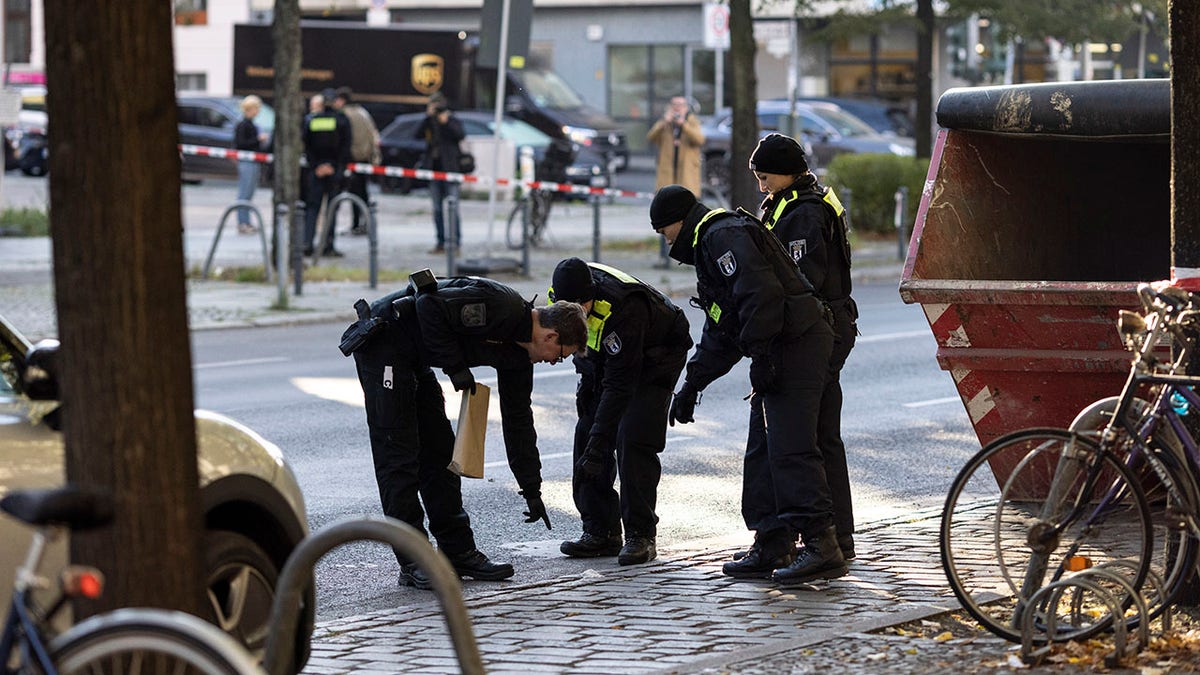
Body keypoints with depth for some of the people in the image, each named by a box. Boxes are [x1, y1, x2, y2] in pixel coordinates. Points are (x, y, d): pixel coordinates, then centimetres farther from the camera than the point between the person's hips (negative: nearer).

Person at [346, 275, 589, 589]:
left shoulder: (518, 356, 8)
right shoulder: (501, 307, -21)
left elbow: (518, 421, 16)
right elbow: (430, 305, -26)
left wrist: (532, 490, 17)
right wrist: (455, 365, -19)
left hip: (415, 359, 10)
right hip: (384, 341, -10)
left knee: (440, 451, 10)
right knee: (398, 454, -8)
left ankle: (458, 551, 16)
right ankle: (413, 564, -7)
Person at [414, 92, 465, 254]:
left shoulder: (452, 120, 2)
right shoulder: (428, 123, 10)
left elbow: (461, 135, -15)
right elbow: (418, 134, -7)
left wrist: (446, 122, -21)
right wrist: (428, 117, -14)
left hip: (449, 169, -5)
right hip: (434, 170, 5)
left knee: (452, 207, -8)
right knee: (437, 209, 8)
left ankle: (455, 242, -7)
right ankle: (441, 242, 12)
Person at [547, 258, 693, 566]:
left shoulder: (621, 309, -41)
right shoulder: (562, 294, -19)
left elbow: (619, 385, -38)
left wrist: (598, 444, -39)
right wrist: (586, 377, 7)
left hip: (656, 358, -7)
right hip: (607, 355, 7)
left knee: (633, 441, -19)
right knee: (586, 435, -2)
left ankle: (641, 536, -13)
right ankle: (601, 532, 4)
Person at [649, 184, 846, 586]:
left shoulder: (724, 236, -7)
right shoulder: (708, 247, 27)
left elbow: (761, 294, -22)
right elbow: (718, 335, 32)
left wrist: (760, 356, -21)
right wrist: (691, 386, 29)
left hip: (795, 345, -11)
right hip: (781, 352, 11)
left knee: (790, 451, -14)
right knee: (764, 452, 12)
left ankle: (822, 548, -17)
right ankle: (772, 548, 15)